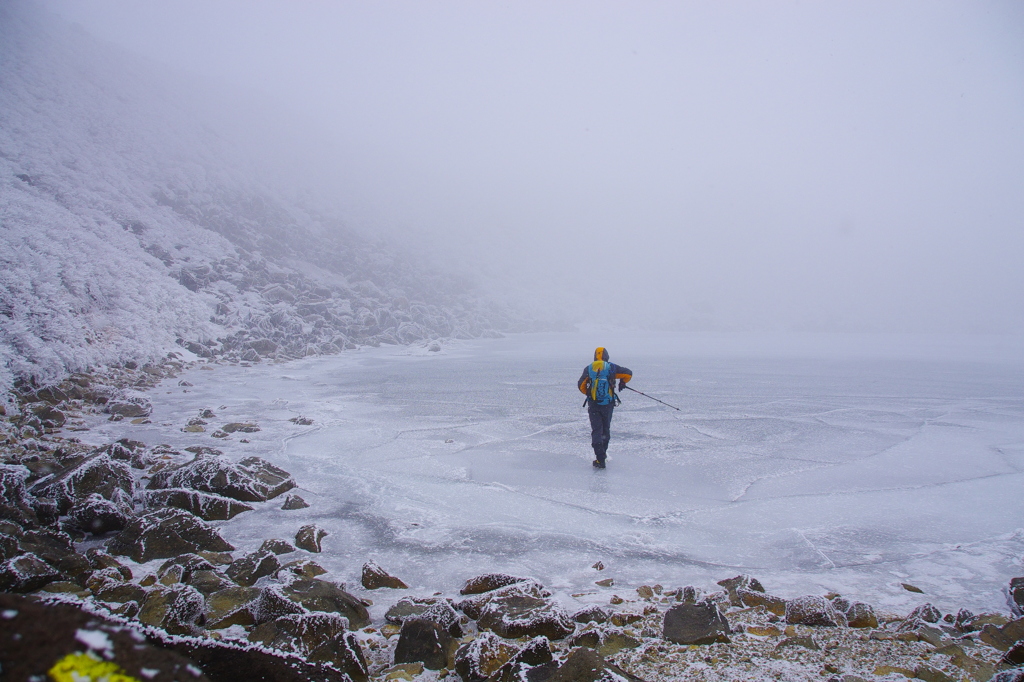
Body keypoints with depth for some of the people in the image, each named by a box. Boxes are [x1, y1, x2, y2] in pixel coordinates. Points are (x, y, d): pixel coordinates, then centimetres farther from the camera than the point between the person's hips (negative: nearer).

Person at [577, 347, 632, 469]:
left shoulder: (588, 369, 1)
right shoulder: (611, 367, -2)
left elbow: (581, 386, 4)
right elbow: (628, 373, 1)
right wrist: (622, 382, 22)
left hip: (593, 404, 0)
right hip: (608, 404, 0)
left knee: (596, 430, 2)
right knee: (606, 429, 19)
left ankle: (600, 458, -10)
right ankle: (603, 453, 32)